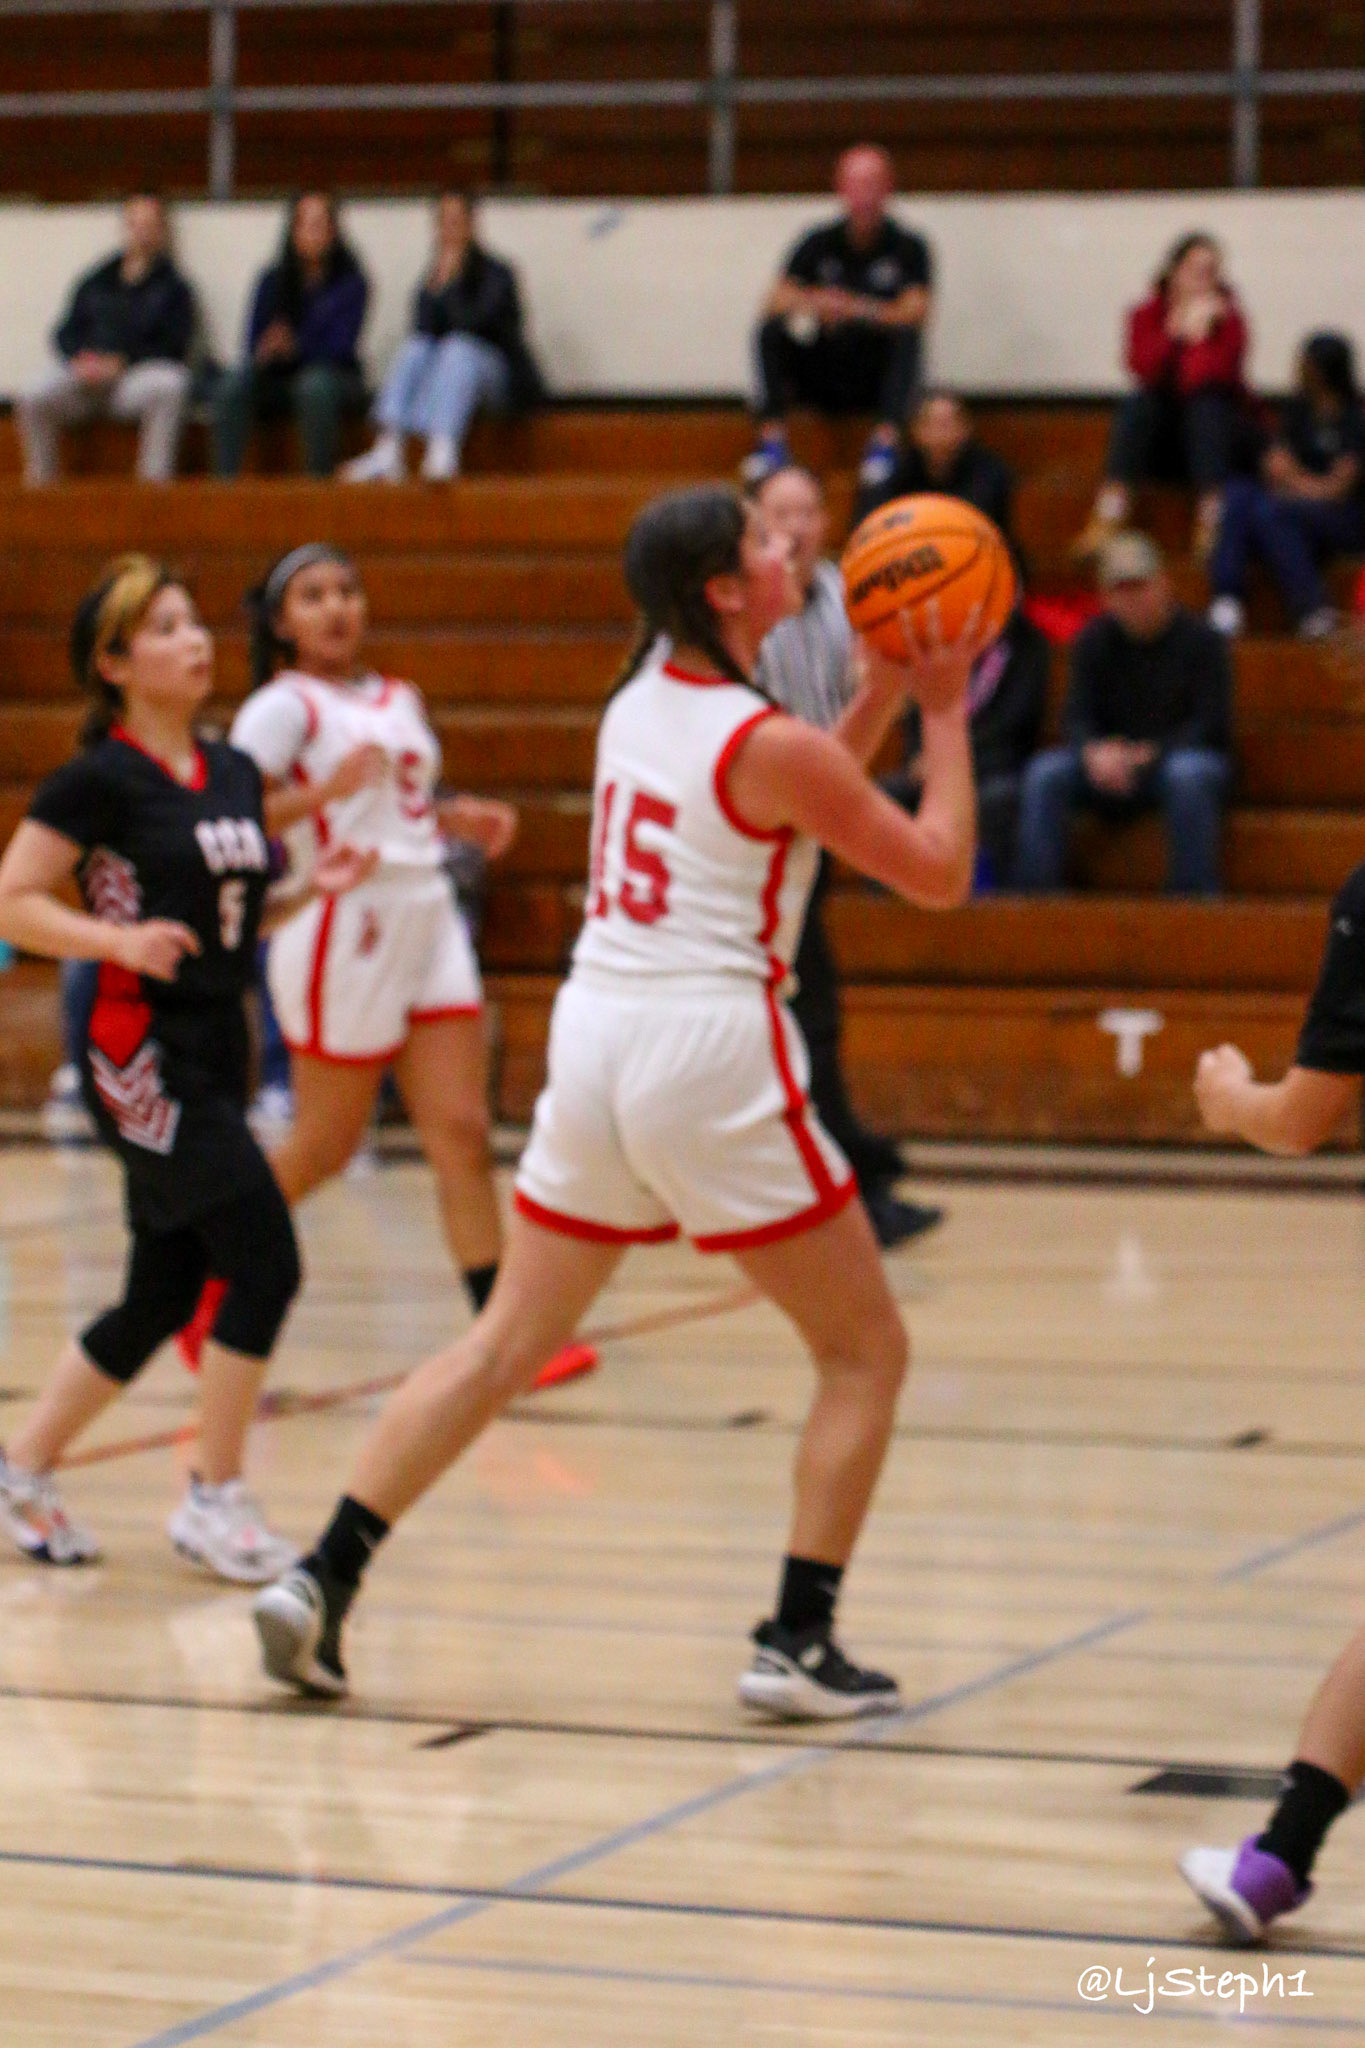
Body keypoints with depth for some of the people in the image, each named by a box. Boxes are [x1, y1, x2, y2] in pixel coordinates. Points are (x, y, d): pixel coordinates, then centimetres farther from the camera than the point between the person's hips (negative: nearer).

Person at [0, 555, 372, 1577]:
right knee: (265, 1263, -13)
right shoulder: (102, 779, -10)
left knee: (163, 1299, 11)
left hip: (216, 1059, 8)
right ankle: (215, 1497, -2)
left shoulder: (237, 773, 12)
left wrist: (315, 887, 4)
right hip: (143, 1058, -8)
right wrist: (118, 939, -24)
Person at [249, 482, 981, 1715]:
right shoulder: (769, 743, -11)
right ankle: (799, 1644, 1)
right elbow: (939, 875, -2)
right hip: (713, 1054, -7)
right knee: (866, 1352, 7)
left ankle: (323, 1579, 4)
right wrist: (946, 716, 6)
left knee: (505, 1346, 13)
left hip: (595, 1035, 7)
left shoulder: (643, 695, 11)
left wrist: (882, 689, 19)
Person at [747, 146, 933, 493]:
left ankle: (885, 442, -34)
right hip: (824, 378, 2)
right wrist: (814, 305, -31)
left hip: (878, 381, -2)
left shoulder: (907, 247, -2)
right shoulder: (819, 243, 5)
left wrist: (859, 309, -35)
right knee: (772, 329, -21)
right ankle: (772, 435, -25)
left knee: (907, 335, -31)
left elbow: (915, 311, -17)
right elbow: (777, 302, -7)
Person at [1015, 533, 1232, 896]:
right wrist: (1095, 751, -25)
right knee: (1045, 772, -23)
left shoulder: (1199, 640, -6)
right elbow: (1078, 716, 0)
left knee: (1188, 773, -40)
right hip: (1112, 765, 4)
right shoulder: (1094, 641, 6)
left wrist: (1148, 754, -25)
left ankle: (1194, 895, -34)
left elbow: (1211, 725, -12)